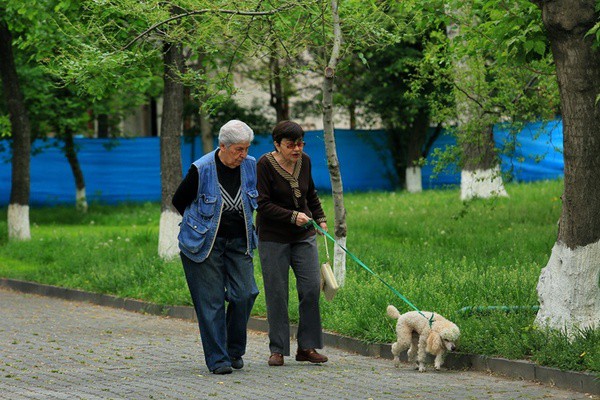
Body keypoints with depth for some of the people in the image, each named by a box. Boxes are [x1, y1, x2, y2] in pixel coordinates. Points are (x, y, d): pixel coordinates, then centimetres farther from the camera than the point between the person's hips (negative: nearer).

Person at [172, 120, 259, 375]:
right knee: (211, 301, -5)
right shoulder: (201, 169, -16)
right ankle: (217, 359, 0)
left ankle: (234, 350, 14)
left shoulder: (250, 166, -2)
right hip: (205, 245, -4)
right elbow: (179, 201, -1)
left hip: (238, 241, 4)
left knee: (244, 294, -5)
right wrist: (202, 225, 5)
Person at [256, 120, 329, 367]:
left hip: (303, 235, 5)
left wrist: (320, 219, 12)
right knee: (277, 293, -3)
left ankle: (307, 347, 4)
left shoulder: (304, 161, 4)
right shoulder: (264, 165, -13)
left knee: (312, 287, -4)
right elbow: (262, 204, -16)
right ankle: (277, 350, 6)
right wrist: (293, 216, -22)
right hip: (273, 237, -5)